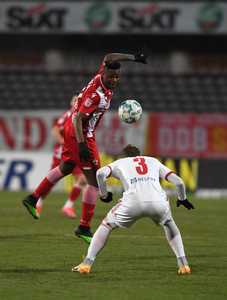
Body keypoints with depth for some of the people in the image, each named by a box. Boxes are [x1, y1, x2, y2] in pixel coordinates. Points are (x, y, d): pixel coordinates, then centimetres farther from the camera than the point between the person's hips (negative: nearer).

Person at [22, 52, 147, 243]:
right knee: (94, 180, -7)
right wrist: (82, 145, -33)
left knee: (66, 167, 29)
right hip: (80, 134, -10)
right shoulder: (96, 94, -29)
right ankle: (84, 227, -2)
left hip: (72, 130, 10)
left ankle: (32, 199, 39)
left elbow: (109, 58, 14)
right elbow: (78, 119, -29)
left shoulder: (102, 75, -6)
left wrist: (133, 57, 16)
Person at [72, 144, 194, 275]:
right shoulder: (154, 161, 33)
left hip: (133, 203, -2)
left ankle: (87, 263, 12)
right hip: (158, 202, 2)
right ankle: (183, 263, 22)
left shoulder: (120, 163, 28)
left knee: (106, 225, 22)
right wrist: (182, 199, 42)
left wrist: (104, 195, 19)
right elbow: (178, 182, 25)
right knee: (169, 224, 34)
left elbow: (101, 173, 6)